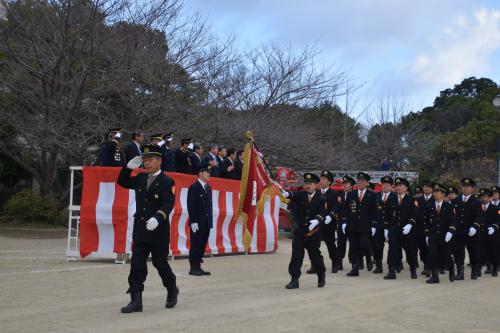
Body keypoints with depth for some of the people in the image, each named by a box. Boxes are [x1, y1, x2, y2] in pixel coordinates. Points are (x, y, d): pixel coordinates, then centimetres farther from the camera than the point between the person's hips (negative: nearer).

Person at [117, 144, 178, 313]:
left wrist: (157, 218, -37)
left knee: (161, 263, 7)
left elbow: (168, 204, -20)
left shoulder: (166, 182, -9)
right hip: (140, 230, 5)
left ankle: (172, 290, 32)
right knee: (137, 265, -2)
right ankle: (136, 300, -2)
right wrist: (129, 167, 1)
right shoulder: (140, 178, 10)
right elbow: (122, 182, 18)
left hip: (158, 231, -5)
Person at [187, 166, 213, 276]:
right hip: (197, 223, -7)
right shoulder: (194, 187, -9)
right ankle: (193, 268, 5)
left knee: (202, 246, 9)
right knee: (195, 245, -1)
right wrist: (193, 222, -18)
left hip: (206, 223, 7)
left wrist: (210, 220, 10)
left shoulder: (208, 188, 15)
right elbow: (191, 206, -13)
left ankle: (198, 266, 16)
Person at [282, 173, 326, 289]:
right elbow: (293, 196, -23)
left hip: (313, 233, -1)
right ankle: (294, 280, 2)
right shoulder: (300, 195, -1)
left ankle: (321, 276, 33)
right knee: (296, 256, -3)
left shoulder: (321, 199, -3)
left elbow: (322, 213, -15)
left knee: (315, 256, 10)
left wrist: (317, 220, -37)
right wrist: (286, 194, -47)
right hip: (299, 232, 1)